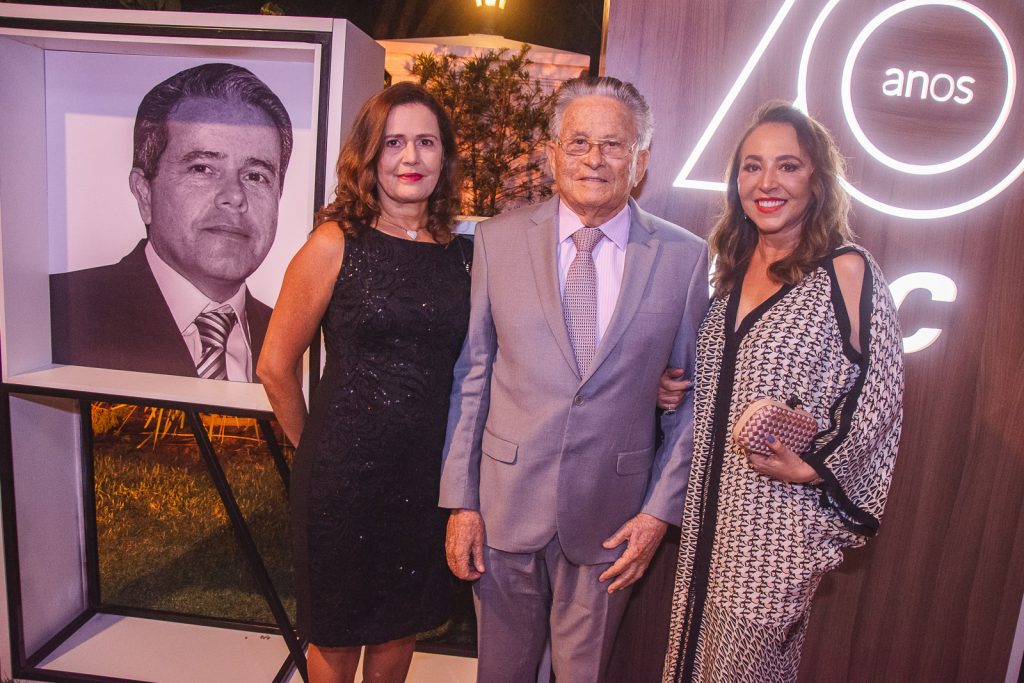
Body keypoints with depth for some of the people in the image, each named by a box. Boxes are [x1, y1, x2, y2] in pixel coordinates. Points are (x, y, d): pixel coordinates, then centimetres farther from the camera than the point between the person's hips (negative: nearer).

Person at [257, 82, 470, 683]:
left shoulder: (464, 254, 2)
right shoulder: (337, 244, -9)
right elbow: (276, 366, -3)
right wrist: (316, 448, 5)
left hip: (429, 476, 3)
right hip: (345, 476, -3)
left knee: (402, 630, 22)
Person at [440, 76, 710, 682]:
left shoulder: (686, 257, -4)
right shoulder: (499, 240, -3)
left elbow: (691, 396, 1)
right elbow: (470, 374, -2)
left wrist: (661, 509, -2)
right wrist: (461, 500, -2)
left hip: (611, 517, 0)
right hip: (505, 503, 1)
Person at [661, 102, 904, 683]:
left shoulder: (847, 271, -12)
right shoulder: (736, 266, 7)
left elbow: (881, 400, -10)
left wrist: (812, 468, -19)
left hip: (781, 518, -5)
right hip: (712, 508, 6)